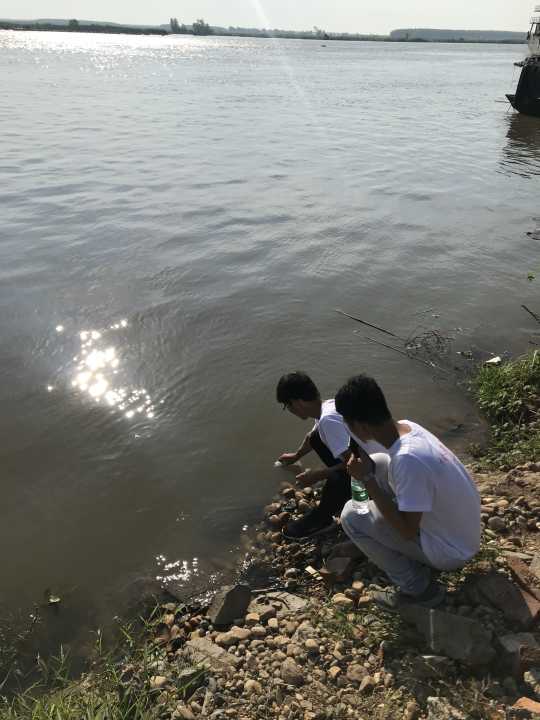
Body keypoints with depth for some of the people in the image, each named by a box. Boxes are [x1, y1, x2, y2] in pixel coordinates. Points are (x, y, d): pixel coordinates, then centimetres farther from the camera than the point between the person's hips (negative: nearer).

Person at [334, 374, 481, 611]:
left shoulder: (408, 459, -35)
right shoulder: (406, 427, -10)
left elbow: (408, 531, -27)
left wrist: (367, 479, -25)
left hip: (451, 550, -8)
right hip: (459, 526, 8)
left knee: (351, 516, -10)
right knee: (377, 465, 7)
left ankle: (419, 588, 6)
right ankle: (422, 558, 19)